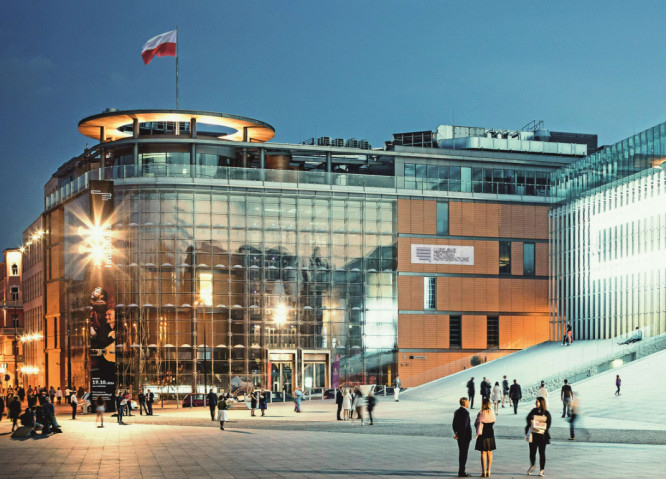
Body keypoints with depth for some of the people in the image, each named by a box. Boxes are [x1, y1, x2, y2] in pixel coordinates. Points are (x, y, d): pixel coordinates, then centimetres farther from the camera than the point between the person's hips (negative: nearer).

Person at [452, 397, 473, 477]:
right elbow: (465, 425, -21)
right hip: (465, 435, -8)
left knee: (461, 453, 16)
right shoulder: (466, 412, -18)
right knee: (464, 453, -2)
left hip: (459, 435, 8)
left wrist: (455, 433, 9)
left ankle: (461, 470, 22)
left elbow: (454, 424, 10)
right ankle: (462, 472, 0)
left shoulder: (456, 412, 9)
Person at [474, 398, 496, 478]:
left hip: (483, 435, -4)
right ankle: (488, 471, 13)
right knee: (489, 452, 11)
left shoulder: (481, 413, -13)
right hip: (490, 434, 4)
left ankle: (484, 472, -2)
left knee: (483, 453, -1)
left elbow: (478, 424, -10)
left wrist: (478, 433, 4)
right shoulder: (492, 412, 1)